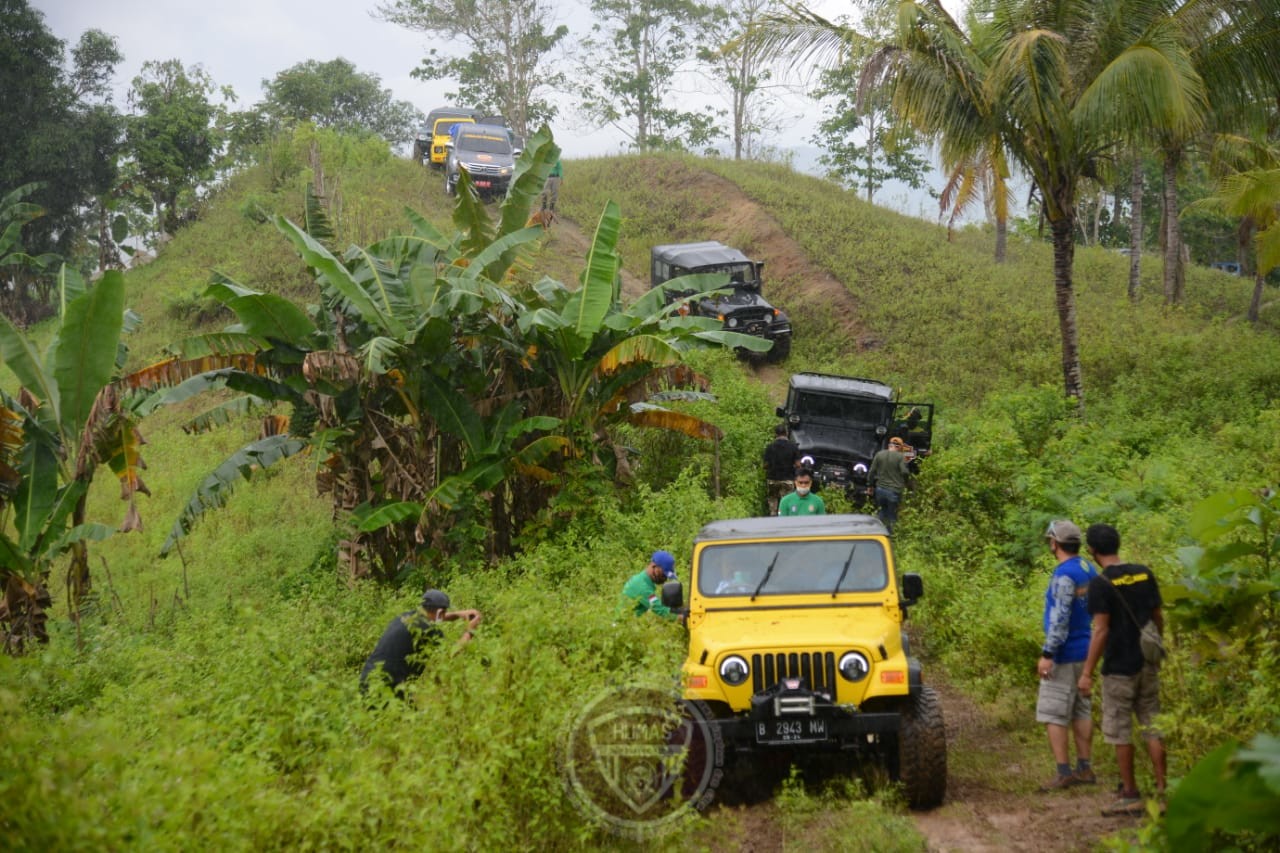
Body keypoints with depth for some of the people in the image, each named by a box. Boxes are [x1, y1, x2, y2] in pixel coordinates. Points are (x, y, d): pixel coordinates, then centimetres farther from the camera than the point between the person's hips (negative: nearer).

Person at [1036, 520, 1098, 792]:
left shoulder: (1064, 575, -19)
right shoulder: (1088, 569, 9)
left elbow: (1060, 618, -23)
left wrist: (1047, 653, -21)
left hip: (1064, 656, -9)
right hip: (1084, 651, 9)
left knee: (1053, 715, -5)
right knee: (1081, 712, 14)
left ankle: (1064, 773, -5)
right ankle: (1084, 769, 18)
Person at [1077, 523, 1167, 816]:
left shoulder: (1101, 583, -15)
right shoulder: (1144, 574, 3)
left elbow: (1101, 631, -17)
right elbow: (1158, 618, 8)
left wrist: (1087, 672, -13)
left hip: (1118, 668, -6)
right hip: (1148, 663, 6)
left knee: (1120, 731, 4)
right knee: (1152, 726, 11)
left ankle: (1130, 795, 9)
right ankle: (1162, 789, 12)